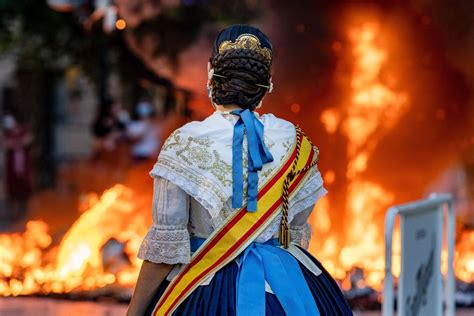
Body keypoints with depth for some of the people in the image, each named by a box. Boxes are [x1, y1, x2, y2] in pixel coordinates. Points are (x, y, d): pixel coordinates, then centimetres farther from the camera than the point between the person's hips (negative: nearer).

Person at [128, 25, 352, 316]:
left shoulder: (184, 144, -13)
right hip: (287, 288, 3)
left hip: (205, 291, -3)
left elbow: (165, 245, -13)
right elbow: (298, 231, 7)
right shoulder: (295, 142, -3)